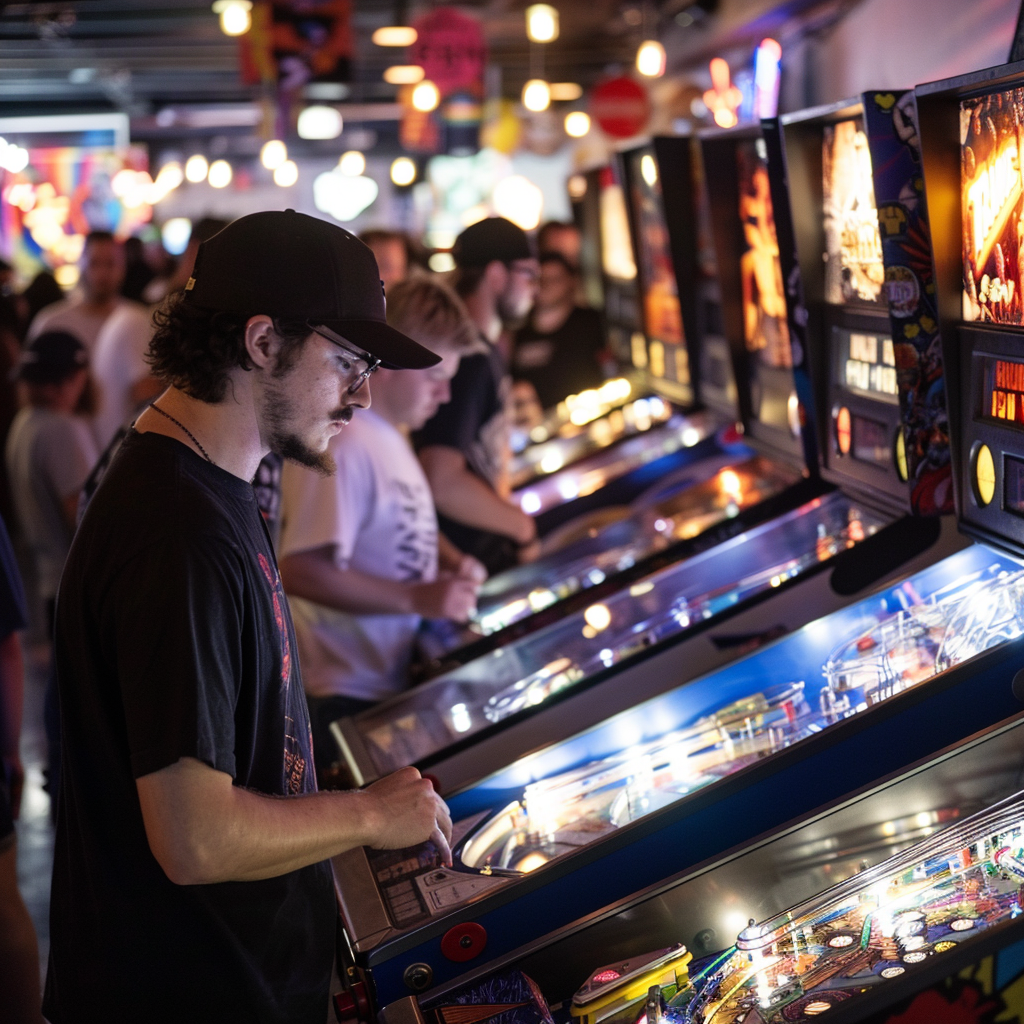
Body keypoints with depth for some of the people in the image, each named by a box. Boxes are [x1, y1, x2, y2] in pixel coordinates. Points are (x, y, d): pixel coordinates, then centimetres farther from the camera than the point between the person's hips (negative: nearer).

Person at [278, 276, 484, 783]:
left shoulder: (389, 434, 10)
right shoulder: (343, 445, -22)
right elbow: (301, 571, -29)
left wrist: (449, 562, 4)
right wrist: (419, 598, -27)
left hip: (397, 679, 10)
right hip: (350, 697, -10)